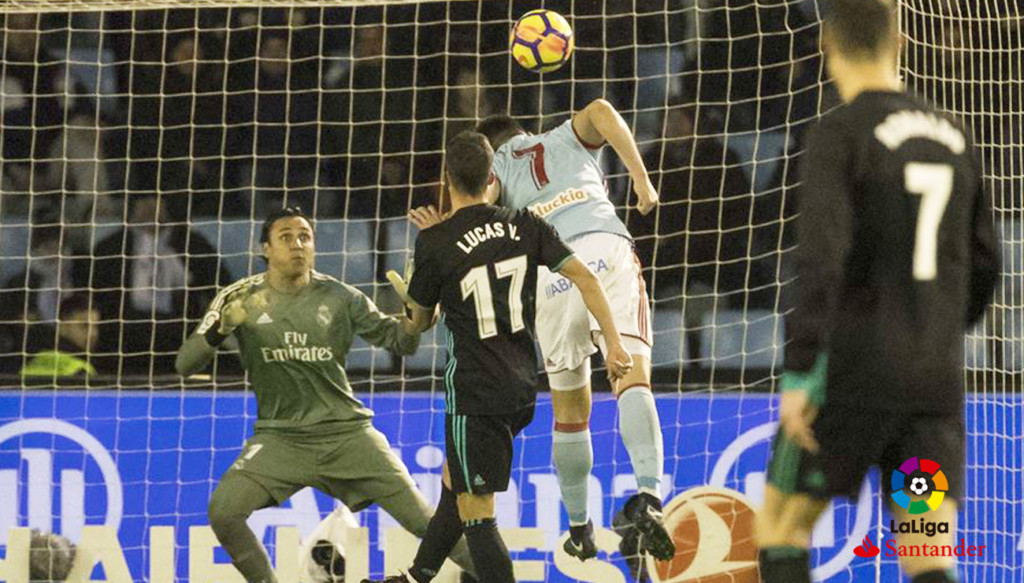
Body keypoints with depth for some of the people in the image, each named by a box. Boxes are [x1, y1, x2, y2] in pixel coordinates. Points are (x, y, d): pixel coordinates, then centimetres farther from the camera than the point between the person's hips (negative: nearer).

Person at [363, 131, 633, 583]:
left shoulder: (435, 244, -11)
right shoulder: (524, 226, 2)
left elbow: (421, 322, 4)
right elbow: (584, 278, -5)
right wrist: (614, 342, -3)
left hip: (474, 396, -7)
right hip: (522, 389, 7)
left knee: (476, 515, -3)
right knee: (453, 484, 25)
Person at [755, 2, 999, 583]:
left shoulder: (838, 135, -7)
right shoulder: (954, 140, 13)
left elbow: (821, 255, -20)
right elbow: (984, 266, 18)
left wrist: (799, 374, -20)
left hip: (854, 369, -5)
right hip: (936, 379, 5)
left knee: (781, 528, 12)